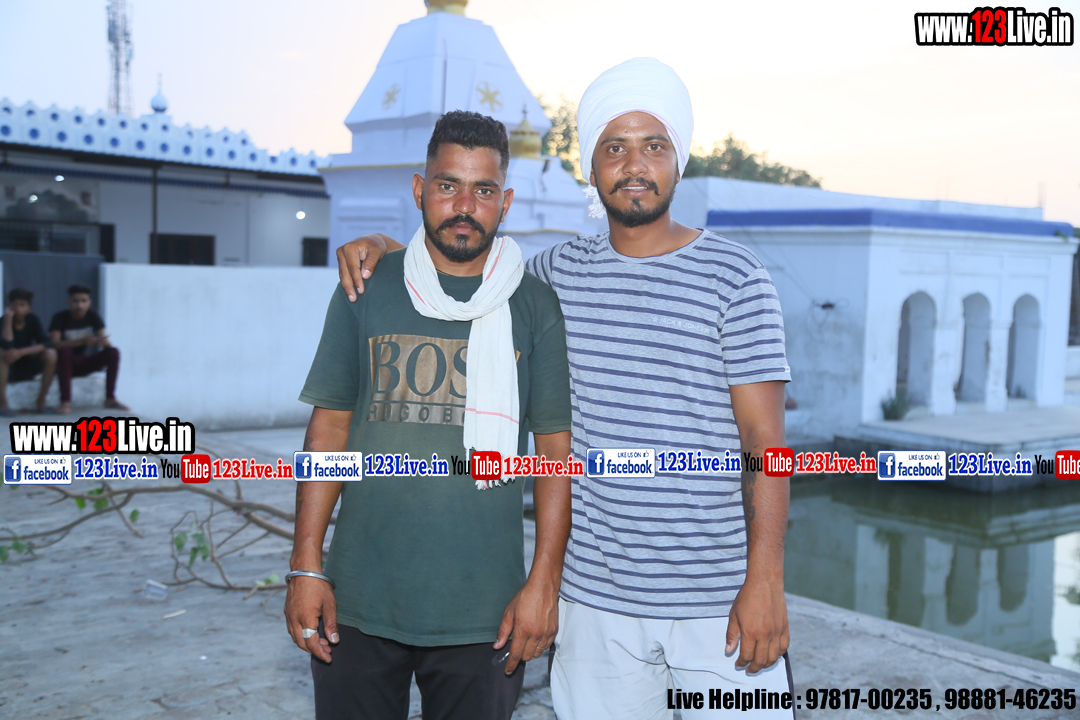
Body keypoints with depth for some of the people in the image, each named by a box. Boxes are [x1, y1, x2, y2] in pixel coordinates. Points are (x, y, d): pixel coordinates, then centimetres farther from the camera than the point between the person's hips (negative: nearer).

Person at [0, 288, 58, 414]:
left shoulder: (32, 320, -6)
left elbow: (44, 344, -17)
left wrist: (21, 352, -30)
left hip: (27, 368, 3)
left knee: (51, 354, -23)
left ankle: (41, 400, -12)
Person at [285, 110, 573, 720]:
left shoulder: (536, 307, 0)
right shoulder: (366, 290, 3)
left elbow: (558, 450, 0)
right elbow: (329, 429, 4)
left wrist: (544, 582, -6)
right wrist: (306, 567, 0)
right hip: (358, 604, 1)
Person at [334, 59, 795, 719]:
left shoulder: (736, 278, -4)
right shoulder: (563, 272, 7)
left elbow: (764, 440, -7)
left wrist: (765, 581, -12)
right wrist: (381, 244, 7)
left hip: (717, 600, -3)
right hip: (597, 596, 3)